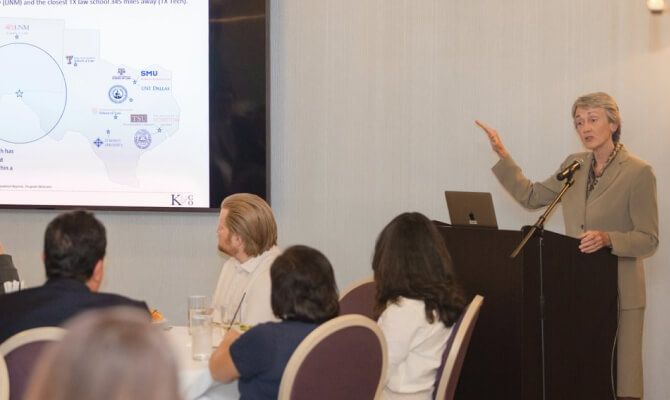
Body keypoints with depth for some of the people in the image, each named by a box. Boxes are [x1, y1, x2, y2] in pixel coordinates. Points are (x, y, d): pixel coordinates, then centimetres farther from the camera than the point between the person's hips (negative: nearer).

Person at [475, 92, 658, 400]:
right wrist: (502, 155, 7)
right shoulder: (574, 165, 9)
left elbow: (649, 240, -10)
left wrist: (607, 239, -27)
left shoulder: (638, 173, -10)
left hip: (618, 292, -5)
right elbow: (531, 196, 14)